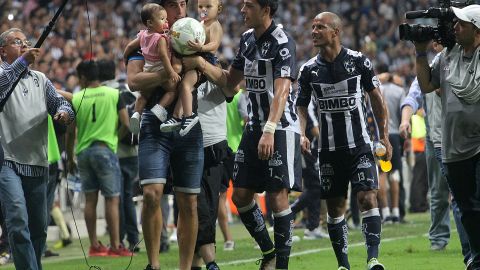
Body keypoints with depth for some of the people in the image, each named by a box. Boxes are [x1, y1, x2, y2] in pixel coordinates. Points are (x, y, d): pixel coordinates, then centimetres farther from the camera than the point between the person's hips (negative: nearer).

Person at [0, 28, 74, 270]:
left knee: (38, 227, 10)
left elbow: (60, 102, 16)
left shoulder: (40, 79, 21)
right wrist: (22, 62, -29)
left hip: (38, 164, 6)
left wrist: (64, 112, -8)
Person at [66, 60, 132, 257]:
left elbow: (71, 132, 3)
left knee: (90, 199, 8)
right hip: (106, 150, -3)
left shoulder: (76, 99, 2)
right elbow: (126, 123, -5)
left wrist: (70, 158, 13)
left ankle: (94, 245, 10)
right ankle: (115, 246, -6)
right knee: (112, 199, -2)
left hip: (84, 151, 3)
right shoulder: (114, 94, -1)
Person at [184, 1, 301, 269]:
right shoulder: (247, 39, 11)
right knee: (241, 194, 6)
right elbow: (230, 80, 21)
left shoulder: (282, 42, -15)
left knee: (277, 196, -8)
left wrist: (270, 131, -34)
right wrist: (201, 63, 6)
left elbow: (281, 91, -24)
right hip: (254, 127, 8)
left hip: (281, 129, -8)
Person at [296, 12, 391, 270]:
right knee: (334, 207, 6)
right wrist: (301, 134, -10)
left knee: (368, 198, -15)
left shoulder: (358, 61, -4)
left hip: (360, 147, -2)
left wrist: (384, 136, 2)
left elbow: (376, 99, 5)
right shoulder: (309, 69, 1)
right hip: (328, 150, 2)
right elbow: (301, 106, 8)